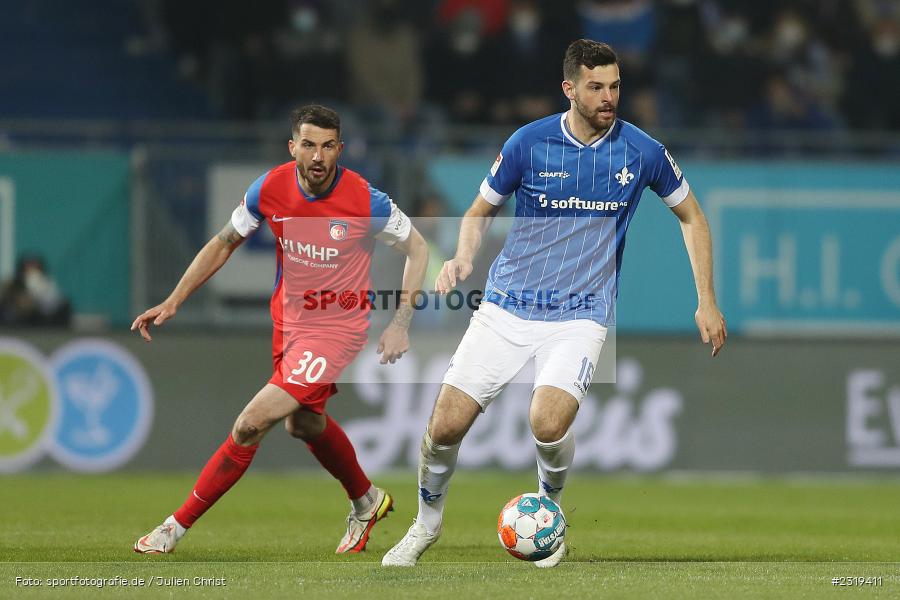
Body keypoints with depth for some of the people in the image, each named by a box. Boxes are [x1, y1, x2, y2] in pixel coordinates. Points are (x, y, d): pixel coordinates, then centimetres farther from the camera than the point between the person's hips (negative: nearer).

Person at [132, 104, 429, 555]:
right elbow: (223, 244, 5)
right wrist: (172, 303, -1)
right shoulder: (270, 189, -11)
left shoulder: (365, 200, -20)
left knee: (251, 425, -15)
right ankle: (366, 502, 52)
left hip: (336, 328, -6)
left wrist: (400, 324, -10)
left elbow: (417, 249, -4)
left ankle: (179, 525, -3)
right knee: (305, 423, 25)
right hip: (287, 322, 6)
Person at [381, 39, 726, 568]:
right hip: (507, 308, 1)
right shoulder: (528, 143, -5)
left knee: (548, 423, -26)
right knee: (446, 426, -7)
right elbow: (481, 211, 9)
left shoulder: (642, 152, -4)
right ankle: (427, 523, 23)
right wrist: (464, 258, -12)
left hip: (580, 314, -1)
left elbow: (691, 216, 11)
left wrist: (707, 302, 6)